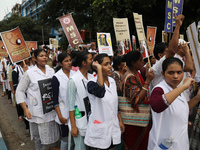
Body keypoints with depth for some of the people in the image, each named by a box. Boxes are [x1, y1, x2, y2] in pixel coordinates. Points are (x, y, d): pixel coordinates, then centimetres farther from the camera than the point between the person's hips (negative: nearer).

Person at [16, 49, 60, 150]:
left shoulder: (51, 71, 4)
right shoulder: (29, 73, -8)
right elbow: (20, 91, -3)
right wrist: (25, 109, -8)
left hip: (51, 108, 4)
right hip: (37, 111, -3)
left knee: (52, 131, 15)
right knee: (38, 135, 9)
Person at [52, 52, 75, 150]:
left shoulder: (75, 74, 1)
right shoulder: (56, 77, -8)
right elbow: (55, 99, -6)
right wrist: (60, 116, -9)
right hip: (64, 112, -3)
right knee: (65, 137, 9)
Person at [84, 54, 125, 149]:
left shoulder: (112, 81, 5)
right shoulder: (91, 83, -16)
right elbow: (100, 93, -40)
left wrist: (120, 120, 13)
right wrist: (99, 69, -31)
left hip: (113, 129, 6)